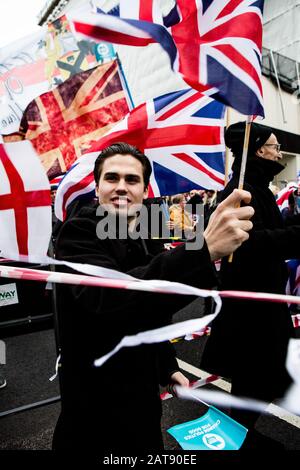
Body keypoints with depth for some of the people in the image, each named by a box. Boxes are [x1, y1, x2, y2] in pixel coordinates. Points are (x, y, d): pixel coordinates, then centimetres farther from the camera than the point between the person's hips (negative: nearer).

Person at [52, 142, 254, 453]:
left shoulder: (147, 243, 4)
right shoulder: (78, 233, -20)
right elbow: (108, 296, -41)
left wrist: (167, 367, 11)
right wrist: (203, 249, -49)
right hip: (95, 400, -6)